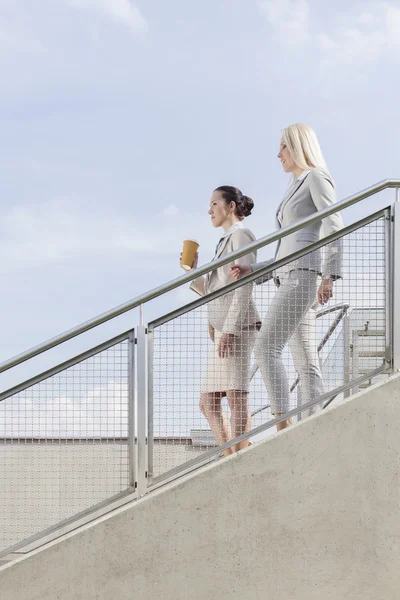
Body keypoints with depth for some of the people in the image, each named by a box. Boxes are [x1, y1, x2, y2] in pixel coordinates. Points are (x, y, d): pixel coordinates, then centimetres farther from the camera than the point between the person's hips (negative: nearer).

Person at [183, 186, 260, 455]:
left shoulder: (241, 235, -2)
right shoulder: (226, 241, 26)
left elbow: (245, 286, -13)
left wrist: (230, 329, -20)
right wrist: (192, 271, 10)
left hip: (238, 326, -10)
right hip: (222, 329, 10)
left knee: (236, 397, -14)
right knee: (208, 402, 5)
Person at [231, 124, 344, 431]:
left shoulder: (316, 178, 1)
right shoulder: (296, 188, 28)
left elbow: (335, 227, -12)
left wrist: (330, 276, -22)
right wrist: (253, 270, 20)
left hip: (304, 274, -10)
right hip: (289, 278, 10)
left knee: (266, 348, -19)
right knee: (306, 362, 1)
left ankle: (284, 426, -26)